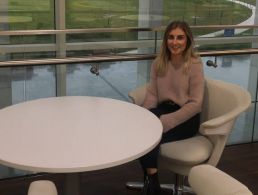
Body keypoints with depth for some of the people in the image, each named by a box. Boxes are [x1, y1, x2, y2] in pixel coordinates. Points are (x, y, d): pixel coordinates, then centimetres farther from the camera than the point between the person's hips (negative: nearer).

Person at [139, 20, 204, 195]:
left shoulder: (194, 65, -12)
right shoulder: (159, 63, 4)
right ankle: (151, 181, -9)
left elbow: (195, 104, -15)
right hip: (163, 109, 5)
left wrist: (166, 122, -23)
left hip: (187, 118, -4)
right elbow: (152, 94, 5)